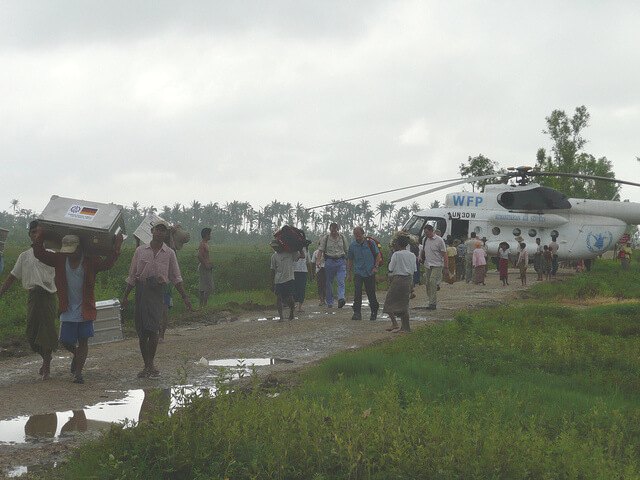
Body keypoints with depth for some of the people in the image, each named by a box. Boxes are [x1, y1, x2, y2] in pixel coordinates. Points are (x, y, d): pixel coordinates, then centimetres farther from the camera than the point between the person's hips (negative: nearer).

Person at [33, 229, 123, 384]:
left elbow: (106, 264, -19)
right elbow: (39, 254, 1)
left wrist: (116, 249, -26)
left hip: (85, 310, -2)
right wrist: (40, 238, -5)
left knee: (83, 341, -1)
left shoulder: (90, 261, -5)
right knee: (66, 342, 3)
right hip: (67, 310, 2)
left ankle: (78, 373, 4)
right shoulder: (60, 259, 2)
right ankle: (76, 355, 37)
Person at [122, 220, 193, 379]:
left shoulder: (169, 253, 9)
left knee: (153, 327, -17)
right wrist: (125, 296, 11)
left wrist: (185, 297, 10)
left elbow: (175, 278, 15)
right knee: (141, 331, 2)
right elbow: (132, 275, 15)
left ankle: (151, 363, -5)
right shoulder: (140, 250, 10)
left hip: (158, 290, -1)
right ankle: (147, 365, 12)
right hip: (141, 289, 1)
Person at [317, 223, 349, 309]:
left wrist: (348, 262, 13)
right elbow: (321, 250, 0)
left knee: (341, 281, -16)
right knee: (329, 283, 4)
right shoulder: (326, 238, 6)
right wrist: (318, 261, -14)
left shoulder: (342, 238, 10)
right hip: (329, 262, 0)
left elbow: (347, 251, 15)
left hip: (341, 261, 0)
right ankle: (329, 303, 11)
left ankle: (341, 298, -31)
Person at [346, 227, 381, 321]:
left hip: (370, 273, -1)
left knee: (371, 293, 4)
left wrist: (375, 267, -6)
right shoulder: (352, 245, 4)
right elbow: (350, 260, 11)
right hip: (358, 272, 1)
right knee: (357, 292, -15)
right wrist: (348, 274, 9)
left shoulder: (370, 243, -1)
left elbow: (378, 255, 5)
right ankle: (357, 313, -14)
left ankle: (374, 311, 24)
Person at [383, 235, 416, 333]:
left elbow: (390, 269, -8)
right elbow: (414, 270, 12)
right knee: (404, 304, 10)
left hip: (398, 279, -6)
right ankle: (406, 326, 8)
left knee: (389, 302, 3)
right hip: (409, 280, 6)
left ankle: (394, 323, -10)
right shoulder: (412, 255, 8)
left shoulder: (396, 254, -9)